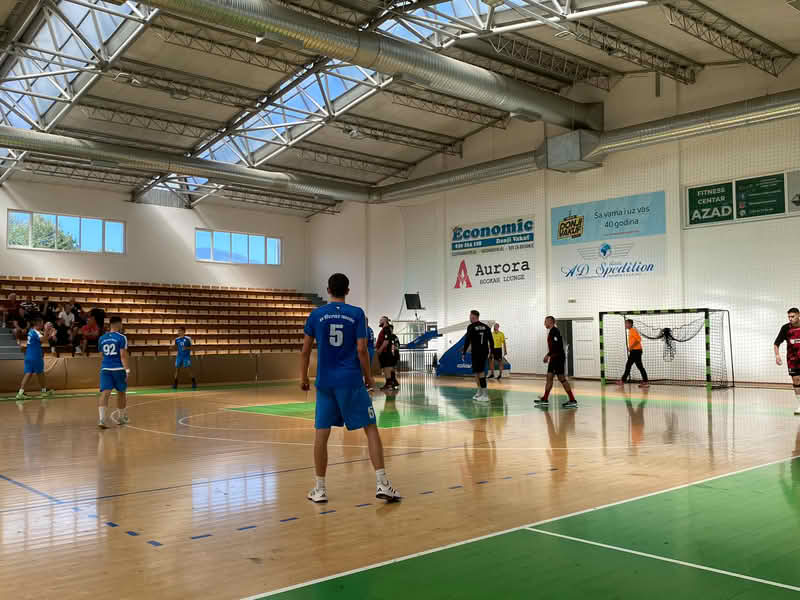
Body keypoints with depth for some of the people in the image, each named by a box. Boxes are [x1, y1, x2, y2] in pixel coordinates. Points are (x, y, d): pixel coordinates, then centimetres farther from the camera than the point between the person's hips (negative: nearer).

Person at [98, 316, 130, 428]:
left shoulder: (102, 338, 11)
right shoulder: (121, 337, -5)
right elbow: (123, 355, -12)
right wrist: (127, 370, -14)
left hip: (105, 369, 3)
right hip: (118, 369, -3)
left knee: (105, 393, -6)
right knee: (121, 393, 15)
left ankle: (102, 419, -23)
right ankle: (122, 417, 29)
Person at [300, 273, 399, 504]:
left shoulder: (316, 315, 4)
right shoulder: (356, 313, -2)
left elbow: (305, 350, 5)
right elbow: (361, 349, -7)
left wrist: (303, 377, 16)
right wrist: (368, 376, 6)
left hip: (325, 381, 2)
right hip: (351, 380, -2)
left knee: (321, 433, 9)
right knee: (370, 428, 4)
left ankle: (319, 489, 13)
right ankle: (382, 484, -3)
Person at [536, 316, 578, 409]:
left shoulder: (555, 331, -14)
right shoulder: (551, 331, 16)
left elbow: (556, 345, -23)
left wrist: (548, 355, -21)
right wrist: (549, 356, 19)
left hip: (559, 357, -10)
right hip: (554, 358, 10)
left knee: (561, 378, -8)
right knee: (549, 377, 9)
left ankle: (573, 401, -5)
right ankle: (545, 400, 13)